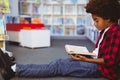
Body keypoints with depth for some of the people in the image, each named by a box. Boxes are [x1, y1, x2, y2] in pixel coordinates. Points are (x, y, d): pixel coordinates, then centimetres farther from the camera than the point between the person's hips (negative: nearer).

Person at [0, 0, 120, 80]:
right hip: (96, 61, 8)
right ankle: (14, 68, -14)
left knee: (59, 66, -17)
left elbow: (110, 60, -20)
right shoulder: (106, 31, 13)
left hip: (102, 68, -8)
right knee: (60, 62, -8)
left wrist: (87, 60, -22)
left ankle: (14, 70, -17)